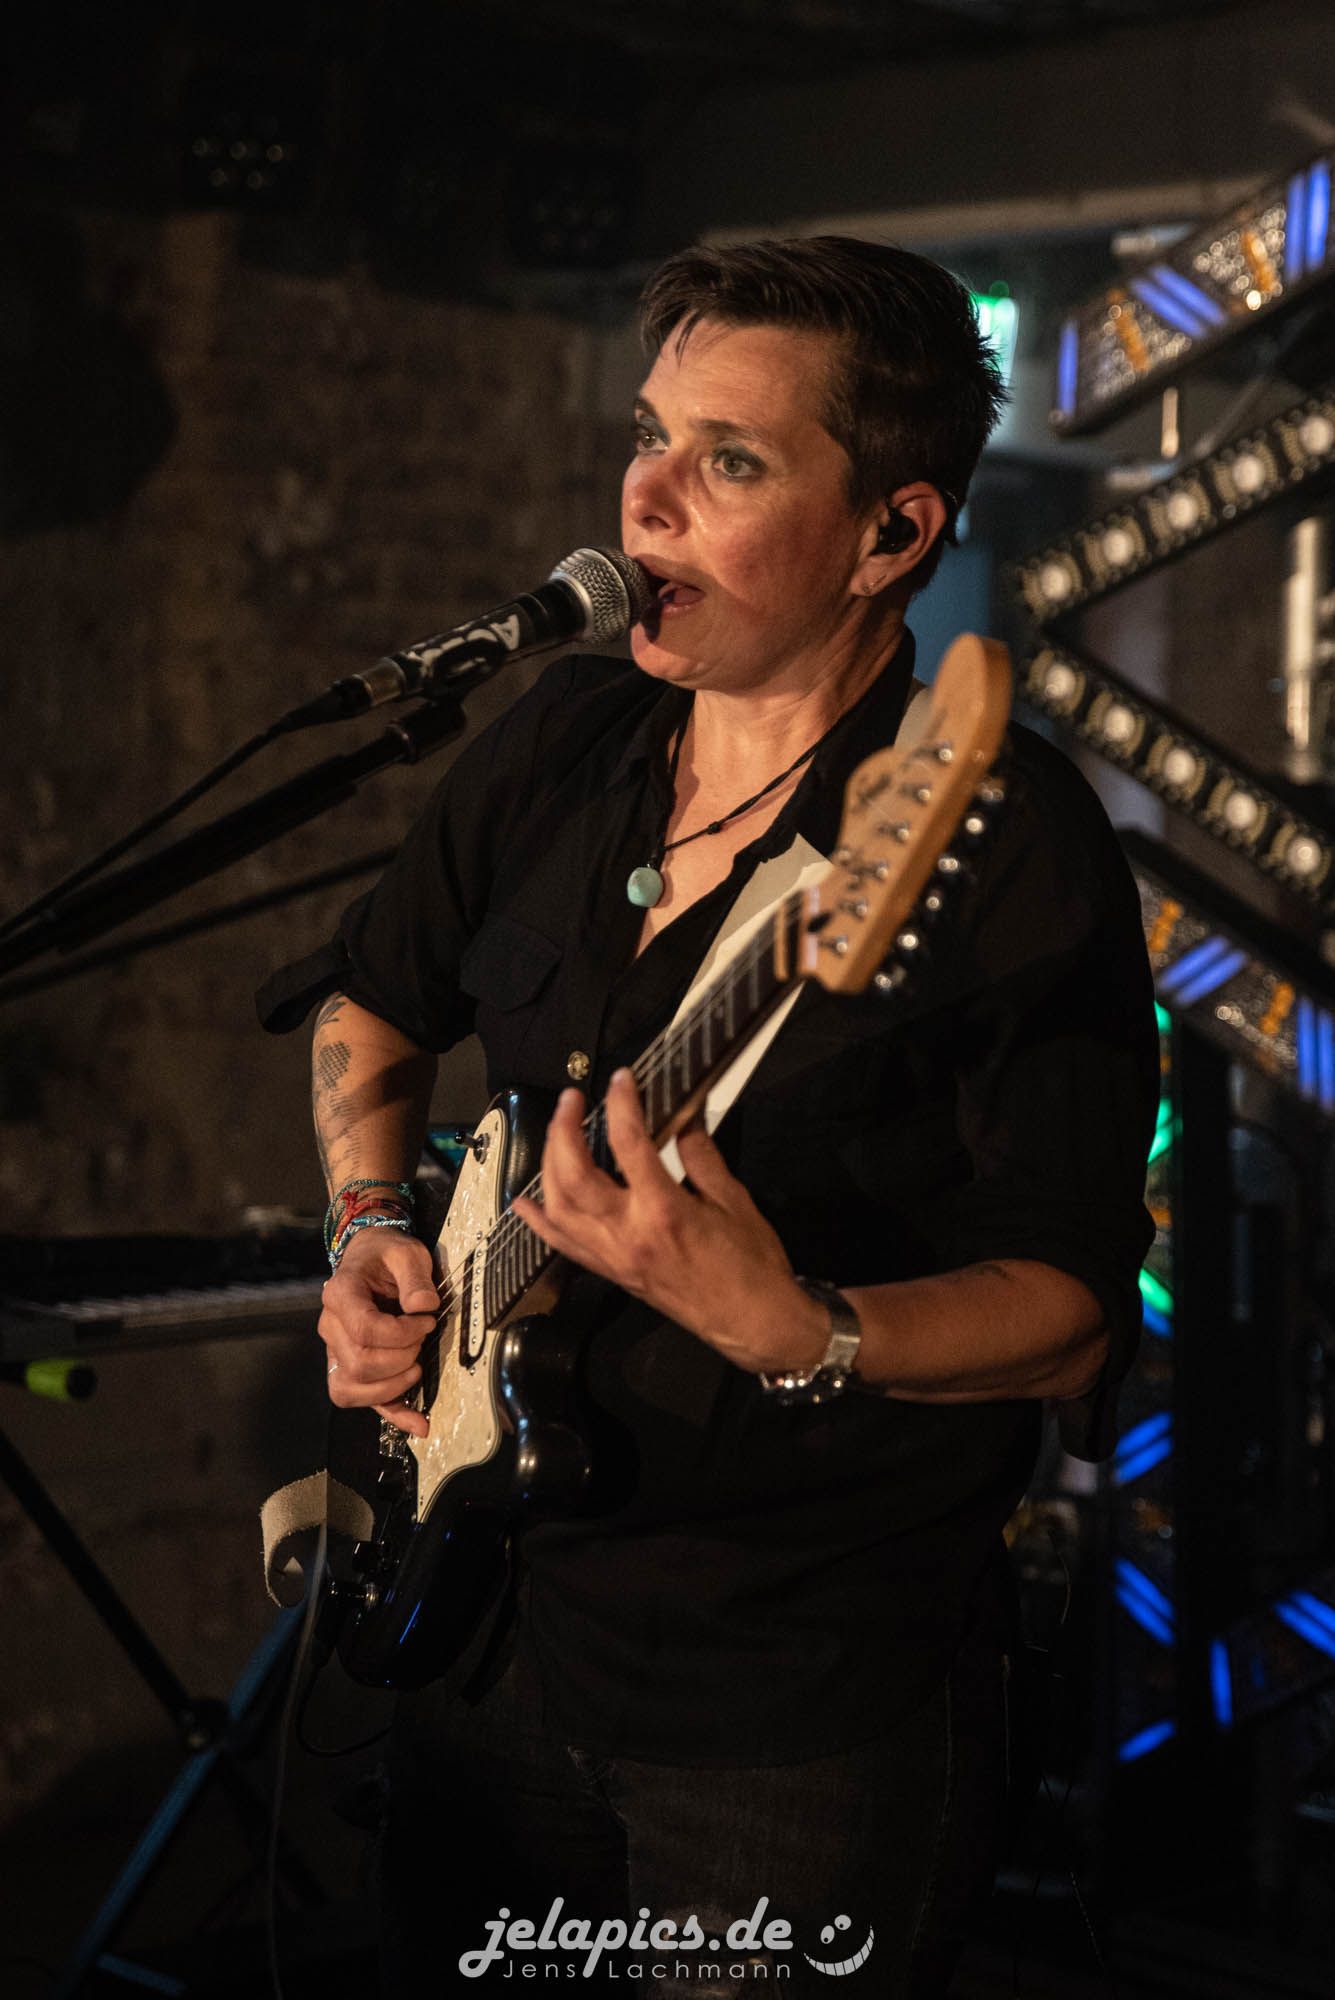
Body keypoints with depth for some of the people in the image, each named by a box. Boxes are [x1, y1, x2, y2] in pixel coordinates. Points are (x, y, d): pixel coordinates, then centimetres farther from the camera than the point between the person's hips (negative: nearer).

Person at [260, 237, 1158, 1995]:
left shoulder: (1013, 850, -18)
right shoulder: (564, 747, 1)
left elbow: (1070, 1319, -19)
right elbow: (372, 1012, 19)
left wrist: (793, 1334, -35)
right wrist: (377, 1231, 2)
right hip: (498, 1622, 6)